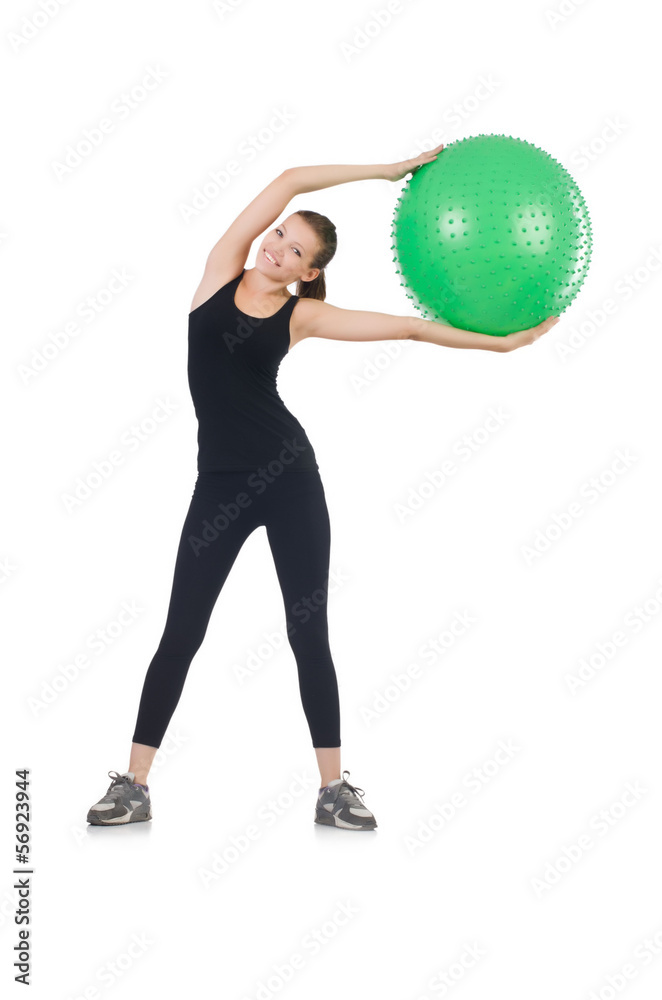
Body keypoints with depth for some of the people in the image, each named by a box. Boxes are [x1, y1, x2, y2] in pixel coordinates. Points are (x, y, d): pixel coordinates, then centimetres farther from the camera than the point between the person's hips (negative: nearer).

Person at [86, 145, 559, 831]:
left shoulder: (301, 315, 3)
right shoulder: (222, 270, 4)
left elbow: (408, 328, 2)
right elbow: (289, 180, -1)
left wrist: (502, 341, -1)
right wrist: (386, 171, 0)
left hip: (288, 476, 0)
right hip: (220, 482, 0)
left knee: (309, 633, 2)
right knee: (182, 632, 1)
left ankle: (333, 790, 11)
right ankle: (133, 787, 9)